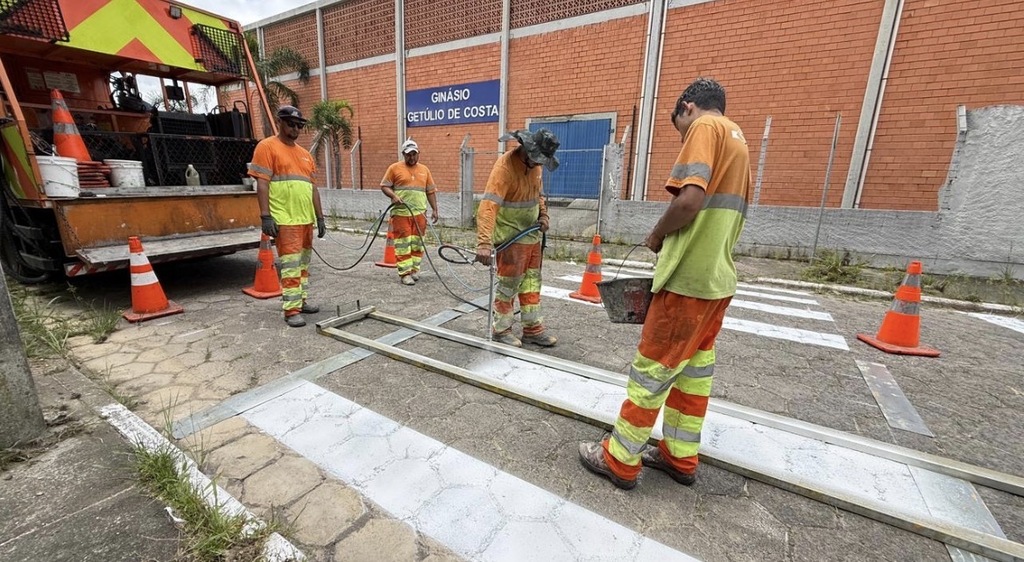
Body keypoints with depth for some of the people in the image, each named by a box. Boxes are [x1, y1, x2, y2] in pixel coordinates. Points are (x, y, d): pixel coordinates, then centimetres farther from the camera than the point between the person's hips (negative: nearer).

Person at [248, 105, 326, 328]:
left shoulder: (304, 153, 18)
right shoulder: (267, 147, -2)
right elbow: (262, 183, -9)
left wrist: (320, 217, 15)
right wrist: (265, 216, -17)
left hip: (306, 219, 7)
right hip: (285, 219, -7)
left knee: (303, 263, 13)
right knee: (290, 265, -8)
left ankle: (301, 301, 24)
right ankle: (291, 310, -3)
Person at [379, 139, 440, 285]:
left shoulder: (424, 170, 13)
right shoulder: (394, 168, 3)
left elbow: (431, 191, 14)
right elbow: (384, 186, 2)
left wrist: (434, 209, 7)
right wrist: (393, 196, -17)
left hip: (419, 213, 3)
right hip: (401, 213, -3)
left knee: (417, 243, 6)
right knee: (403, 243, -4)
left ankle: (414, 269, 17)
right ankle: (405, 273, -2)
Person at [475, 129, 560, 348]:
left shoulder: (534, 164, 2)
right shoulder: (504, 167, -23)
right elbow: (488, 207, -33)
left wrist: (543, 214, 2)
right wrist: (484, 243, -42)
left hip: (531, 233, 8)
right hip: (511, 237, -8)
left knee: (532, 282, 13)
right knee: (509, 283, 1)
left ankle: (533, 329, 26)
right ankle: (501, 329, 19)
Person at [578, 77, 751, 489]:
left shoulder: (705, 127, -7)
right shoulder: (737, 138, 21)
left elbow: (690, 198, -24)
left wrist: (656, 236, -7)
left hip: (690, 279, -9)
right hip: (718, 278, 10)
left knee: (651, 370, -1)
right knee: (695, 369, 15)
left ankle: (620, 460, 13)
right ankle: (680, 457, 28)